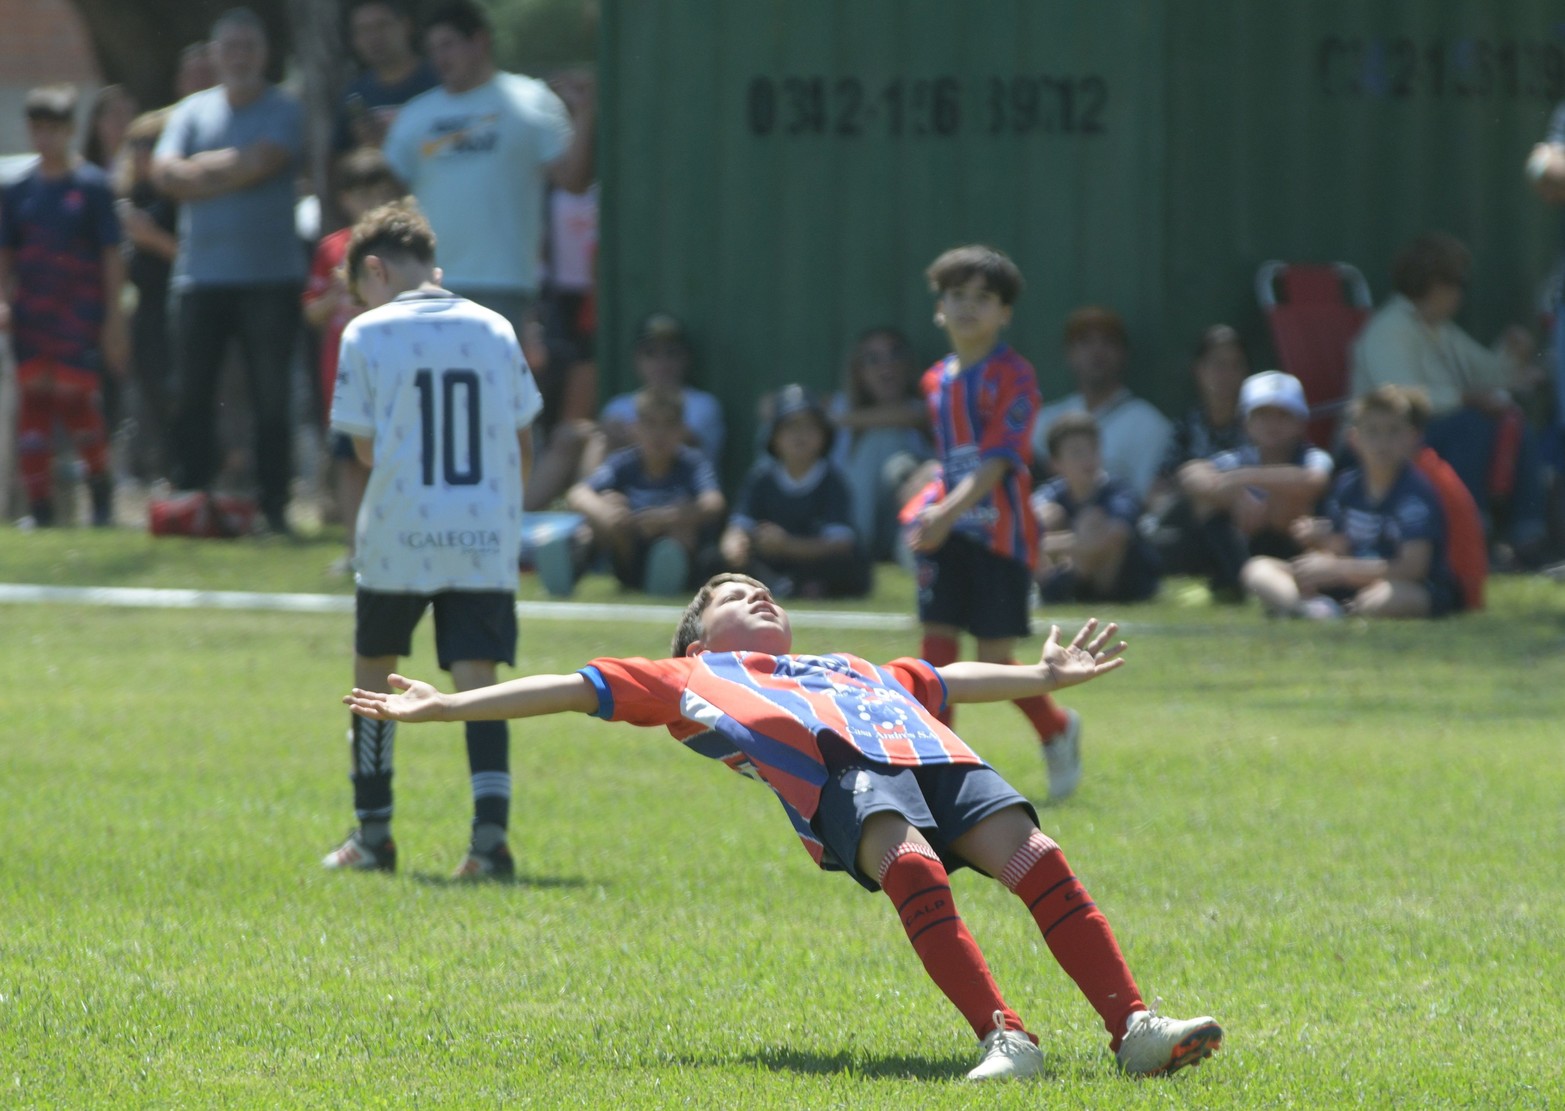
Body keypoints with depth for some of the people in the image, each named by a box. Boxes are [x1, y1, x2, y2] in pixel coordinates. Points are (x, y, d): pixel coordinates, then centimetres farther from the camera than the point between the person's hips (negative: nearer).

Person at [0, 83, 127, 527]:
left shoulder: (93, 185, -3)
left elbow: (111, 254, -3)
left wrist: (114, 316, -6)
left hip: (80, 312, -4)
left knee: (75, 398, -7)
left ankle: (101, 488, 17)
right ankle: (40, 504, 3)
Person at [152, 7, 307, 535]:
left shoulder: (283, 110, 1)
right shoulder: (192, 111, 12)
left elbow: (261, 163, -14)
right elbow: (165, 172, -1)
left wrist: (200, 170, -5)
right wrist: (230, 168, -9)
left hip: (270, 278, -3)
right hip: (201, 276, 3)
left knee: (272, 398, -1)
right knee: (192, 395, 3)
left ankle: (274, 506, 3)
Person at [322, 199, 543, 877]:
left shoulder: (368, 333, -3)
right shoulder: (494, 331, 6)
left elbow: (366, 447, -2)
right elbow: (521, 444, 9)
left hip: (397, 538, -2)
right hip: (487, 538, 2)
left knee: (373, 671, 16)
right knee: (476, 679, -2)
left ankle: (372, 834, 20)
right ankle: (490, 834, -18)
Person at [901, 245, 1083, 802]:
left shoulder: (1013, 376, -9)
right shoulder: (937, 380, 12)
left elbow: (997, 459, -20)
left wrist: (949, 512, -30)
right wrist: (927, 506, 11)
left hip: (999, 531, -5)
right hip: (946, 530, 5)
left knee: (995, 661, -2)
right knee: (937, 647, -6)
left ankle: (1057, 730, 25)